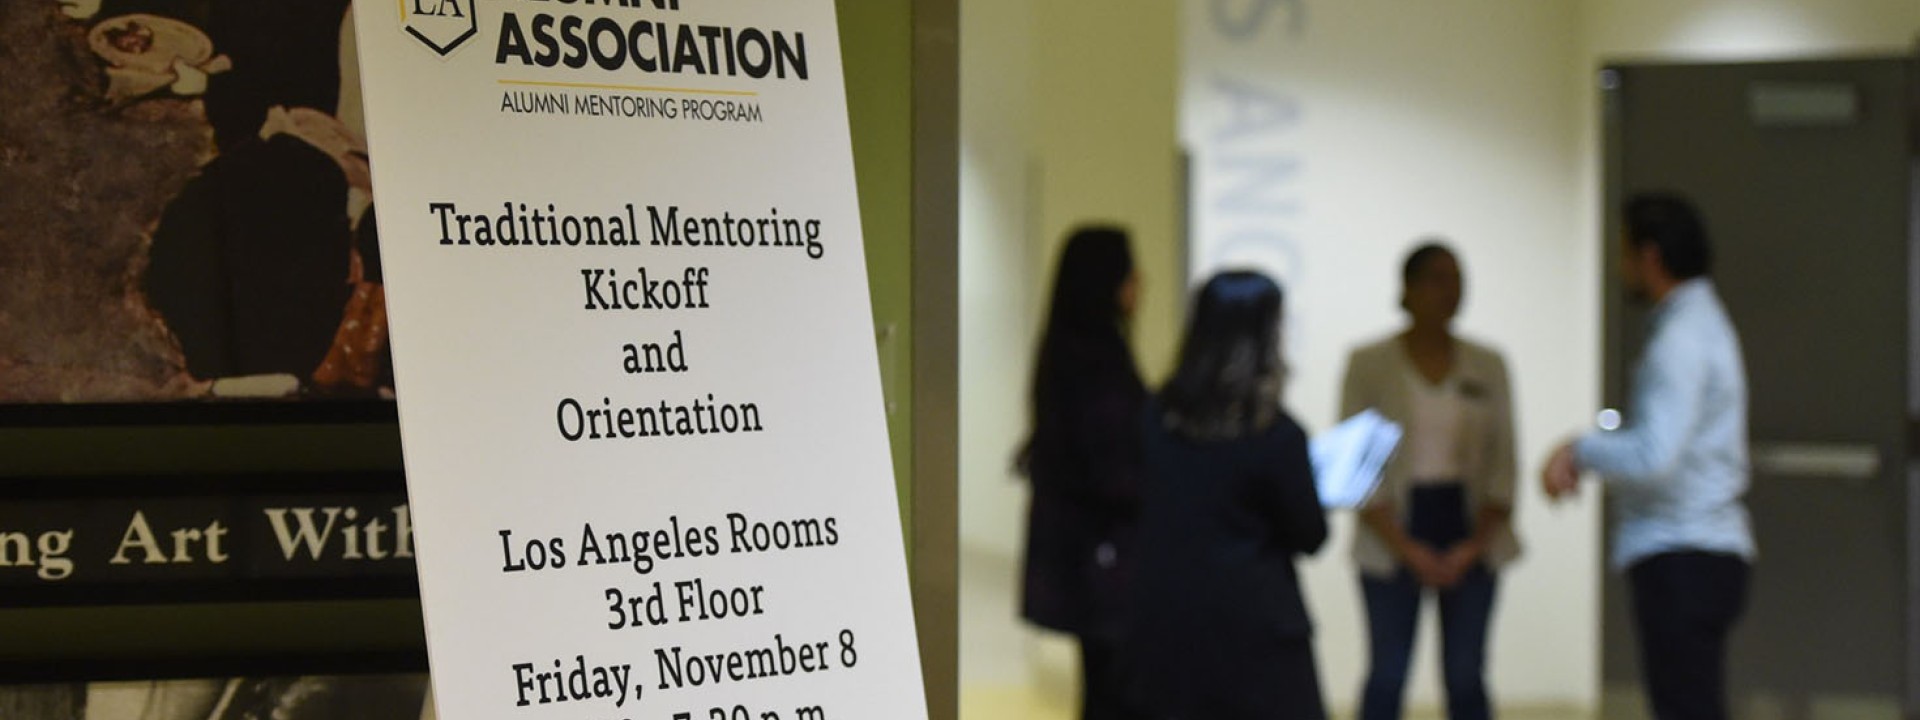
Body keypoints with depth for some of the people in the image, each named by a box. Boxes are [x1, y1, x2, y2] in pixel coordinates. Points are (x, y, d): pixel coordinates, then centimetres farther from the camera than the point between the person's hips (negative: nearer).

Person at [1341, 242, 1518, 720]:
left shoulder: (1487, 366, 8)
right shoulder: (1370, 364, 0)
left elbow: (1503, 465, 6)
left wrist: (1475, 544, -6)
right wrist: (1406, 548, -10)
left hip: (1470, 540, 2)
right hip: (1395, 539, -2)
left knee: (1466, 676, 1)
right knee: (1387, 675, -4)